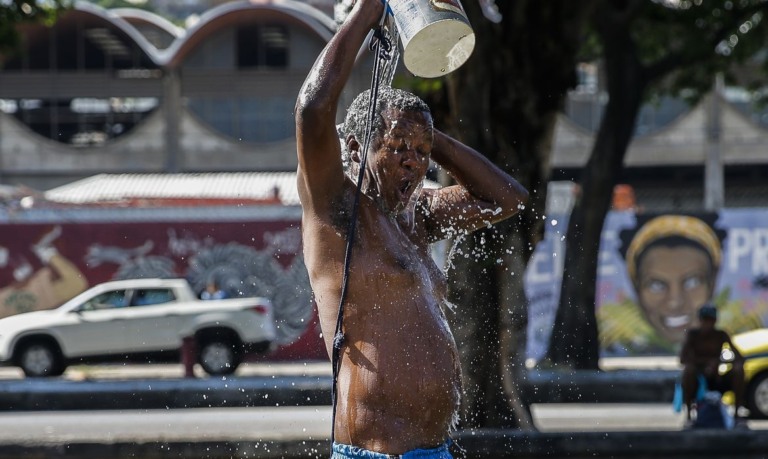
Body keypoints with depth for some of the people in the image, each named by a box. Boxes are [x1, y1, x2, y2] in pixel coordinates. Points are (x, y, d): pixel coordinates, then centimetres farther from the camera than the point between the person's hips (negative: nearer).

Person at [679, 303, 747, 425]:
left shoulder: (721, 335, 2)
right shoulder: (693, 334, -4)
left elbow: (739, 358, -8)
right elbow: (683, 358, -19)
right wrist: (707, 362, -32)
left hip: (715, 381, 2)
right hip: (697, 383, -2)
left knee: (738, 370, -23)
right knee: (689, 369, -36)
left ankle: (737, 412, -22)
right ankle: (688, 414, -30)